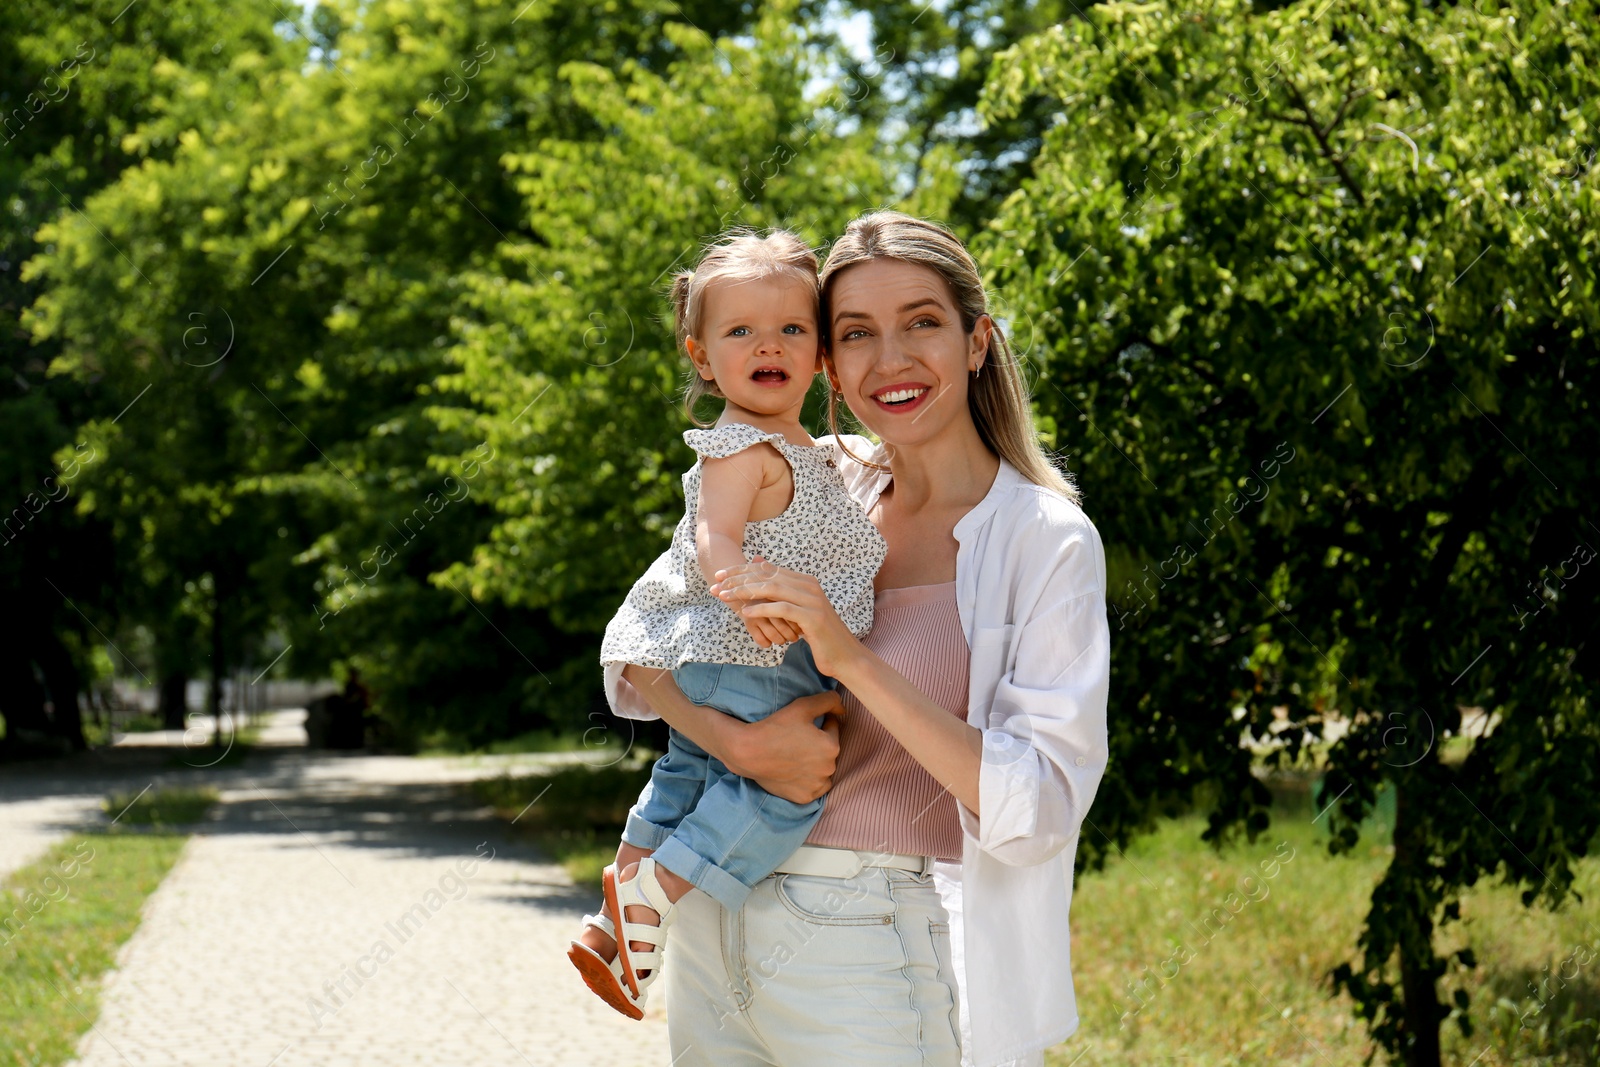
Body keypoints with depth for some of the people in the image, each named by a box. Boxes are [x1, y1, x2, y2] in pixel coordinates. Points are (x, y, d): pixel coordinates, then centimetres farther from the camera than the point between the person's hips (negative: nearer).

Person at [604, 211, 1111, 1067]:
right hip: (715, 928, 5)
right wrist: (737, 743, -16)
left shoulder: (1046, 541, -7)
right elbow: (633, 660, 5)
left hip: (872, 959, -5)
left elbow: (1039, 809, -17)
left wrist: (851, 657, -23)